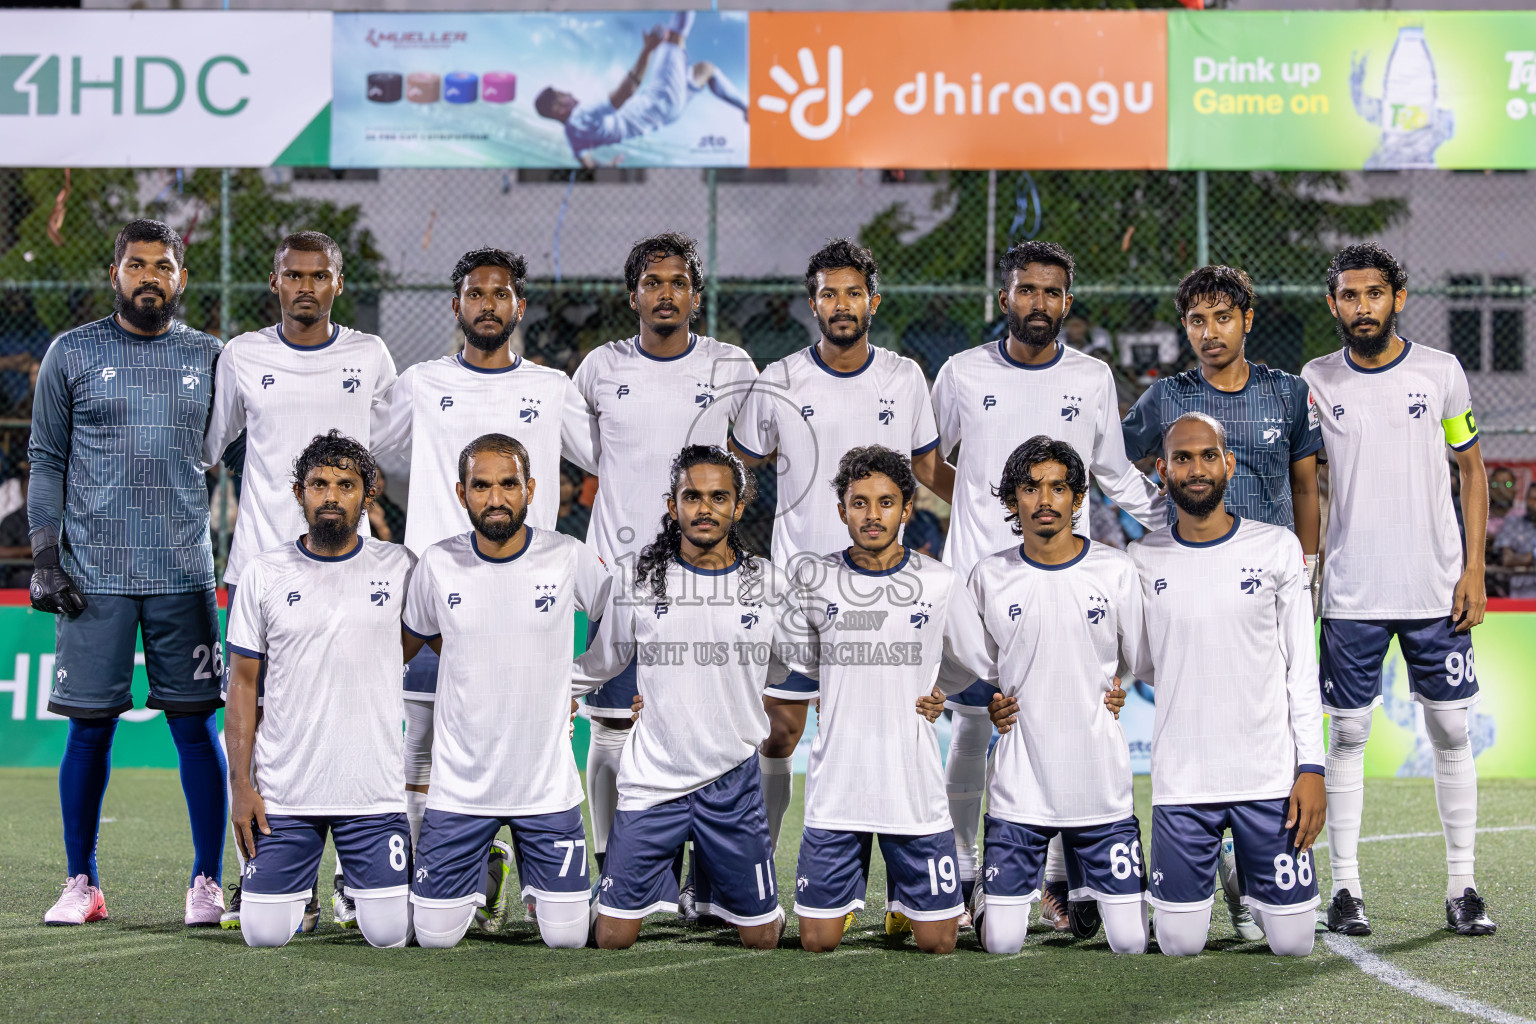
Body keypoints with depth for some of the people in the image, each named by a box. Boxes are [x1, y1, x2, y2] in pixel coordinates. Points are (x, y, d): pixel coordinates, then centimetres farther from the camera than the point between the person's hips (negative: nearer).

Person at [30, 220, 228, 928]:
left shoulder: (210, 359, 9)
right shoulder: (71, 354, 5)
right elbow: (46, 460, 6)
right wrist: (44, 555, -3)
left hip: (184, 572, 1)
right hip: (94, 572, -1)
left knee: (196, 725, 0)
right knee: (90, 727, 1)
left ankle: (207, 883, 7)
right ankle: (82, 884, 12)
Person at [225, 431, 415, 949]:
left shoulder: (399, 567, 2)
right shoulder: (264, 574, 2)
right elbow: (243, 684, 4)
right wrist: (241, 784, -3)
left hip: (376, 789, 0)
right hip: (282, 789, 0)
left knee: (389, 931, -5)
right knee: (265, 932, -4)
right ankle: (300, 886, 30)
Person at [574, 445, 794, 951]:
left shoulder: (769, 583, 2)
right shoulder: (639, 582, 0)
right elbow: (592, 665, 13)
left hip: (734, 781, 1)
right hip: (652, 777, -1)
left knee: (762, 937, 5)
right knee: (613, 937, -3)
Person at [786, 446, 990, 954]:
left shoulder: (941, 583, 0)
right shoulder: (813, 580, 2)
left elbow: (982, 669, 13)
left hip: (916, 787, 0)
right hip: (835, 785, 0)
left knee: (937, 941, 1)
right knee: (818, 941, 1)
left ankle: (902, 901, 33)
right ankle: (850, 891, 32)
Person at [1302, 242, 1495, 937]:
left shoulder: (1440, 373, 2)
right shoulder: (1316, 382, 3)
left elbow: (1472, 471, 7)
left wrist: (1474, 569, -1)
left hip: (1436, 590, 0)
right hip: (1351, 593, 0)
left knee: (1452, 731, 2)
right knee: (1347, 734, 1)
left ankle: (1462, 887, 9)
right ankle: (1346, 888, 7)